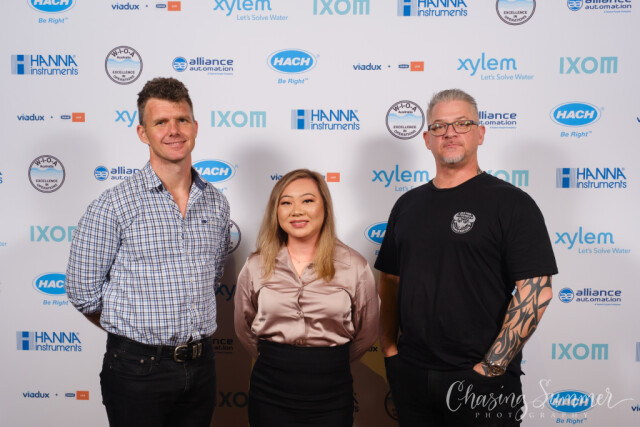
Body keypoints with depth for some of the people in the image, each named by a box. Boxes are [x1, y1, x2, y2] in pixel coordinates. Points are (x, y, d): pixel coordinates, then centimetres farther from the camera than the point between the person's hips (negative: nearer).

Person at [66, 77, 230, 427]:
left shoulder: (216, 203, 3)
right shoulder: (113, 205, -11)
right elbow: (83, 292, -4)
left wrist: (189, 332, 11)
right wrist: (133, 334, 4)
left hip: (201, 365, 4)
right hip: (138, 368, -4)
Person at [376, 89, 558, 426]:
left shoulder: (511, 202, -6)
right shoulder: (408, 204, 9)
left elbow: (536, 291, -13)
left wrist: (492, 367, -15)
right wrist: (389, 347, 5)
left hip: (481, 378, -4)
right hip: (410, 373, 5)